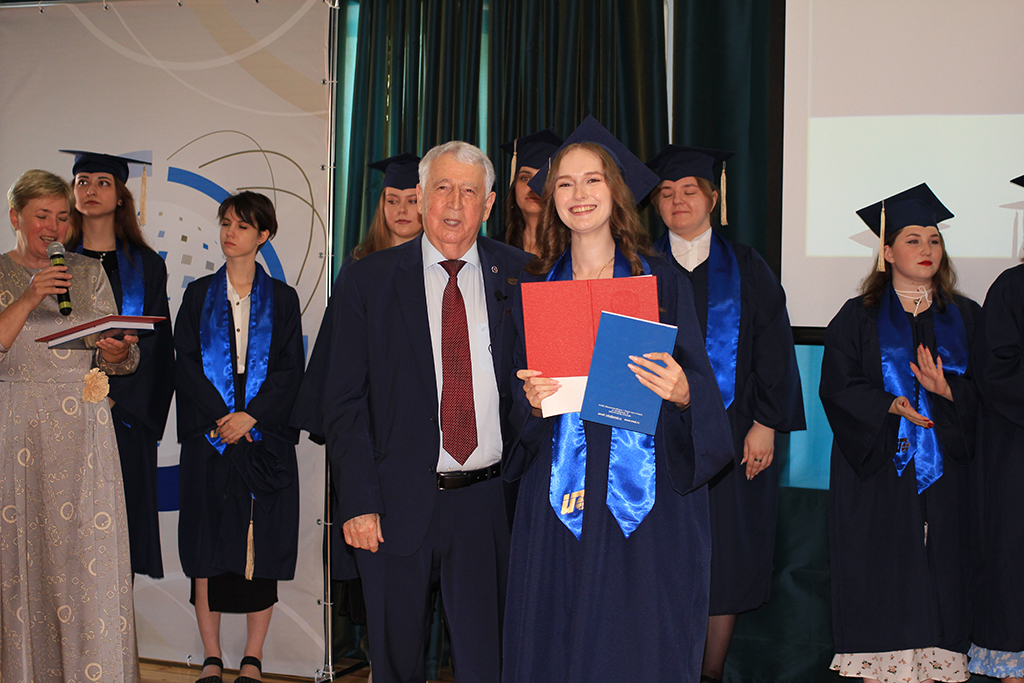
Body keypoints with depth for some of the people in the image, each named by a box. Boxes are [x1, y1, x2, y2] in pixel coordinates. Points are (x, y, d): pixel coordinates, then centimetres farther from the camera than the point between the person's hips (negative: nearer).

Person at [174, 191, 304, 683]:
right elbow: (186, 362, 2)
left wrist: (250, 416, -12)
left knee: (262, 549, 0)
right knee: (208, 548, 1)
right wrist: (220, 418, -11)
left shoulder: (281, 299, 8)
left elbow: (291, 369, 0)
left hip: (266, 436, -1)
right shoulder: (199, 295, 10)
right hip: (208, 436, 1)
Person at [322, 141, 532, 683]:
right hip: (399, 502, 0)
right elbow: (344, 402, -1)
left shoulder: (519, 277, 3)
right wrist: (357, 501, -9)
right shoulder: (368, 282, 0)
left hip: (490, 501, 1)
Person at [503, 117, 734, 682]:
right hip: (559, 502, 2)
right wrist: (532, 400, -12)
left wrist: (682, 393, -21)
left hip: (647, 495, -1)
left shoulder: (662, 283, 4)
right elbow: (518, 413, 9)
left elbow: (701, 386, 0)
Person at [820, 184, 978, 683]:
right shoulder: (859, 317, 4)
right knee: (881, 569, -2)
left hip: (941, 472, 2)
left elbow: (984, 392, 5)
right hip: (878, 471, -2)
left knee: (936, 568, 1)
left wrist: (945, 391, -15)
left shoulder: (966, 318, 10)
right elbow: (837, 387, -3)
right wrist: (889, 406, -18)